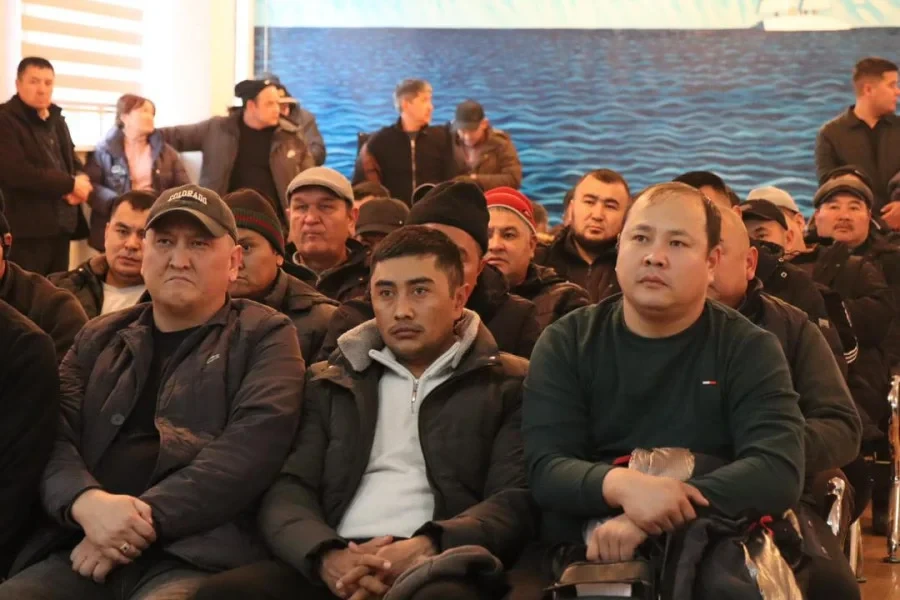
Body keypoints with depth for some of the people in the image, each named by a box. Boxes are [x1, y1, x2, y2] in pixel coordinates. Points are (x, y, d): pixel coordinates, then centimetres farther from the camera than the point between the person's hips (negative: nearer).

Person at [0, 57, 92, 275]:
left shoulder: (56, 120, 19)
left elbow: (73, 161, 23)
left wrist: (80, 181, -4)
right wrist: (71, 184, -14)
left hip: (62, 225, 8)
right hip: (27, 230, -8)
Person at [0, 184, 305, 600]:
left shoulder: (264, 336, 10)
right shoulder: (99, 338, 22)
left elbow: (253, 447, -6)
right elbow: (52, 435, 9)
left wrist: (147, 517, -15)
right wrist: (86, 502, -14)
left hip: (194, 554, -4)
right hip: (79, 551, 4)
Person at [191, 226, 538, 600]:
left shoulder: (509, 385, 14)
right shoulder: (331, 384, 23)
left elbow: (517, 498, 2)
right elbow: (288, 490, 11)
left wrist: (431, 547, -18)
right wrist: (326, 555, -12)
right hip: (338, 568, 3)